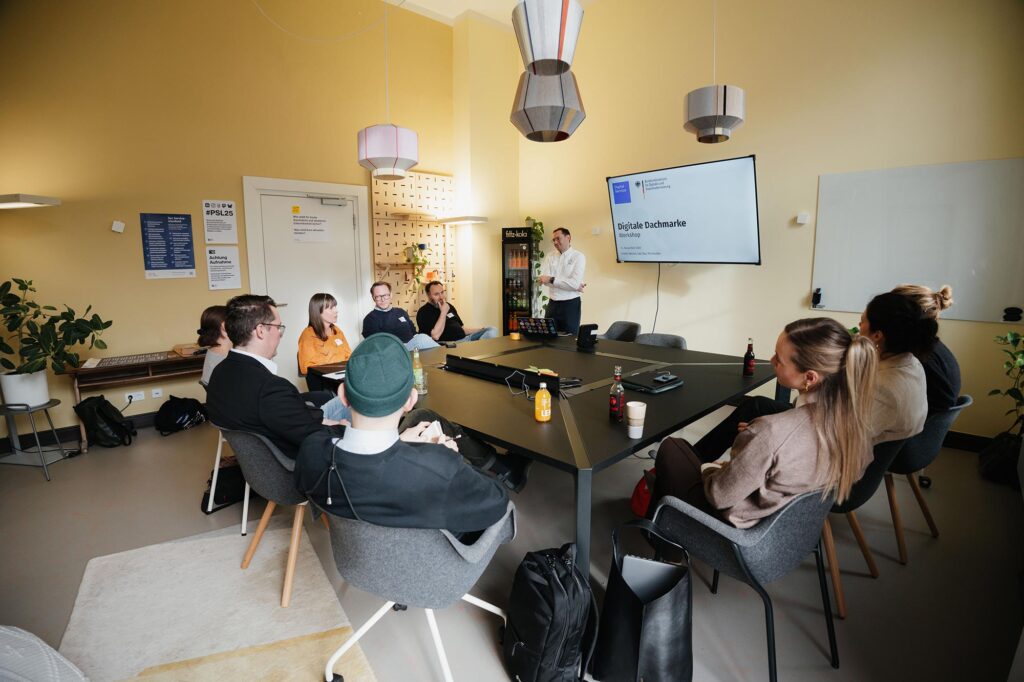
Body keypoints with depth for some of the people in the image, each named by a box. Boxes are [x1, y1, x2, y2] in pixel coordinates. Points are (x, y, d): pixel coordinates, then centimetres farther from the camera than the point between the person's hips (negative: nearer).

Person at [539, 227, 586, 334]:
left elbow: (575, 283, -17)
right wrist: (571, 284, -14)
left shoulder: (578, 257, -4)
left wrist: (551, 279, -17)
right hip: (552, 304, 4)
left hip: (570, 305, -4)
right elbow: (543, 279, -7)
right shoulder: (550, 256, 8)